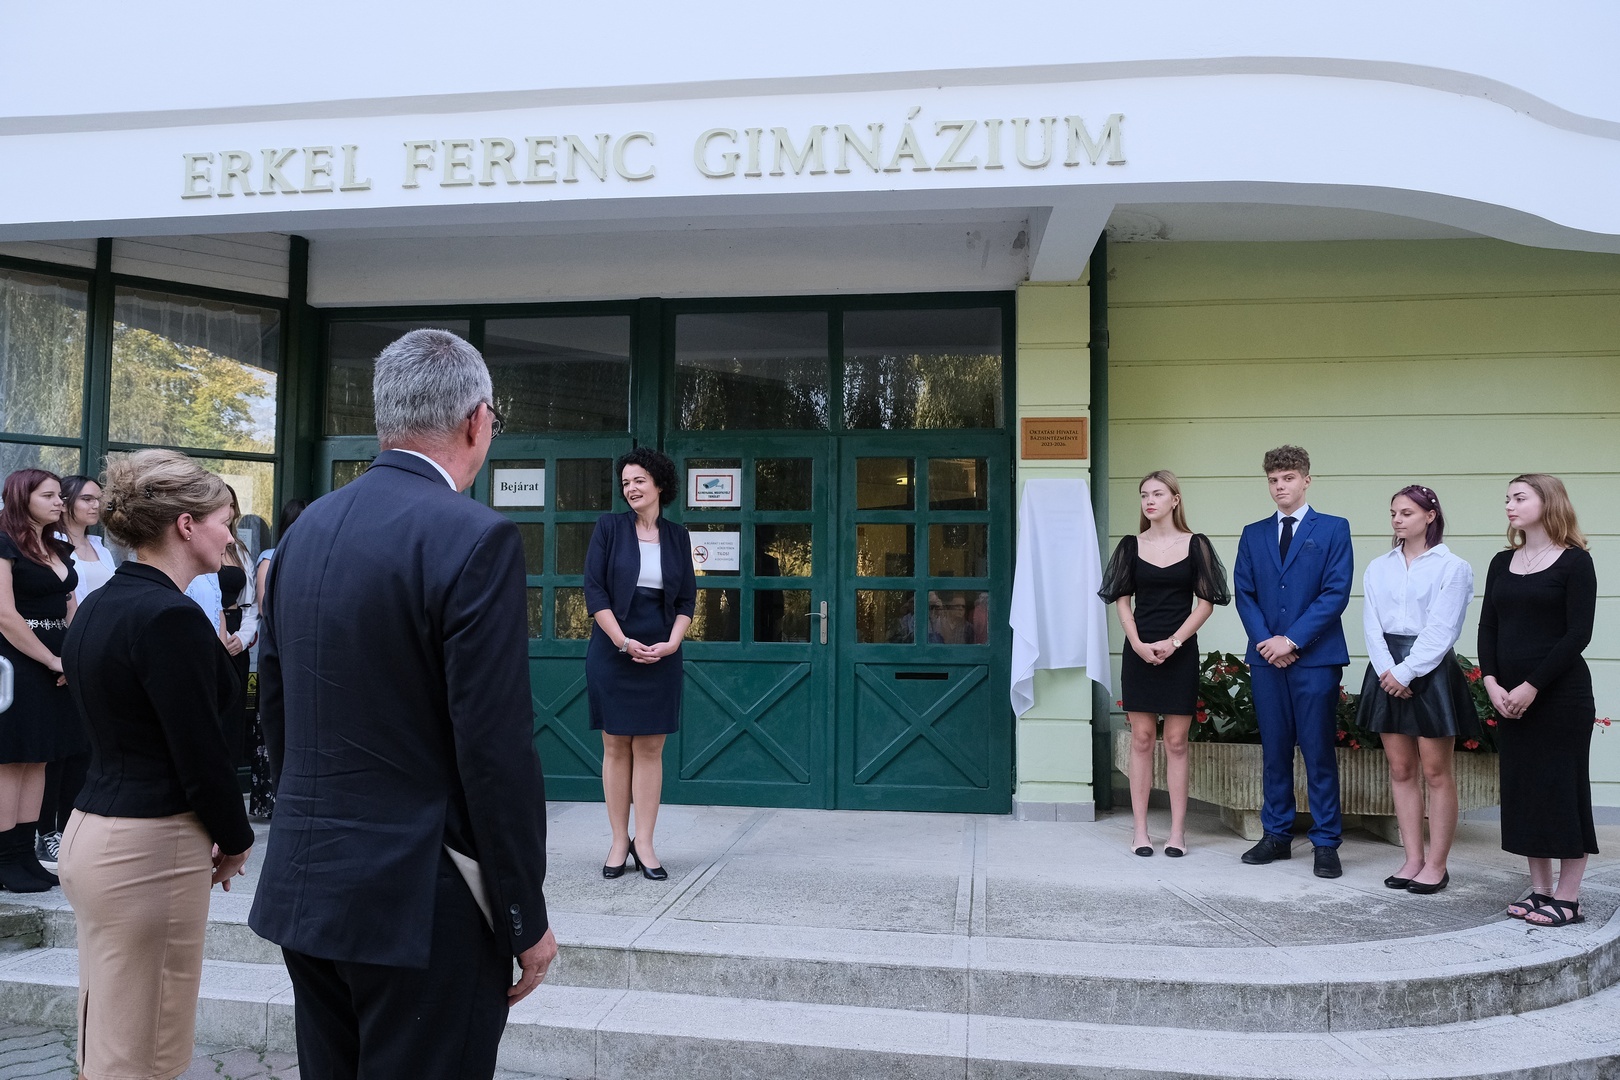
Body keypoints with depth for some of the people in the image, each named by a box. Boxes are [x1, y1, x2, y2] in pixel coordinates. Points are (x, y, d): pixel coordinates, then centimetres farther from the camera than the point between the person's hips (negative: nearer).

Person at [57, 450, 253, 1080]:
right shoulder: (170, 616, -18)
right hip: (149, 847, -9)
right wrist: (235, 839, 0)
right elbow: (201, 749, -17)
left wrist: (214, 828, 13)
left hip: (90, 831, 9)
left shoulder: (97, 606, 10)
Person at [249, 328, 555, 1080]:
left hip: (303, 889, 7)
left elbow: (275, 711, 12)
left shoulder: (307, 528, 5)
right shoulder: (475, 538, -18)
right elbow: (496, 751, -19)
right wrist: (527, 920, -9)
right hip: (421, 903, -7)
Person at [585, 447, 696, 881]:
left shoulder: (677, 536, 8)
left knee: (650, 748, 3)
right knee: (616, 747, 4)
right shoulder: (609, 527, 0)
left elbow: (687, 598, 8)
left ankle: (644, 844, 10)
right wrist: (623, 642, -13)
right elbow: (594, 590, -5)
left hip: (661, 655, 2)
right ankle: (619, 841, 13)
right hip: (613, 651, -1)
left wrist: (671, 643, -8)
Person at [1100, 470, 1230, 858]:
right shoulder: (1131, 545, 6)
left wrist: (1173, 642, -11)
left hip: (1180, 652, -1)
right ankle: (1140, 830, 8)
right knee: (1142, 739, 3)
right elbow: (1121, 600, 5)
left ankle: (1178, 831, 8)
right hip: (1139, 650, 1)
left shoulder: (1195, 545, 1)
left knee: (1176, 741, 2)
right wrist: (1138, 644, -9)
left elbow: (1206, 603, 0)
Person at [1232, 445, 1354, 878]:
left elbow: (1336, 592, -6)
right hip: (1266, 659, 4)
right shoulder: (1253, 534, 14)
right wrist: (1264, 640, -7)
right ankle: (1276, 835, 18)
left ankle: (1326, 843, 7)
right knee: (1274, 750, 9)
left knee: (1318, 752, -1)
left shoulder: (1333, 529, 3)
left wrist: (1292, 639, -12)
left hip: (1316, 658, -3)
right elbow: (1243, 593, 9)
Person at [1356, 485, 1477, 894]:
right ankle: (1413, 859, 16)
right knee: (1400, 770, 8)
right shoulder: (1378, 568, 11)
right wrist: (1387, 672, -9)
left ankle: (1436, 864, 8)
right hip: (1387, 673, 5)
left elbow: (1441, 630, -10)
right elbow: (1372, 626, 5)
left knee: (1435, 771, 0)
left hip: (1430, 672, -5)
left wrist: (1406, 673, -14)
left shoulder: (1453, 567, -3)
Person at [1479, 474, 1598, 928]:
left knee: (1563, 790, 0)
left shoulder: (1574, 562, -6)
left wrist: (1531, 687, -16)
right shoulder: (1502, 563, 11)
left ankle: (1567, 899, 8)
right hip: (1509, 699, 6)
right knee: (1523, 791, 9)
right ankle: (1540, 890, 18)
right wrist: (1492, 683, -6)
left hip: (1561, 695, -6)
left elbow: (1578, 634, -12)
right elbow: (1488, 627, 8)